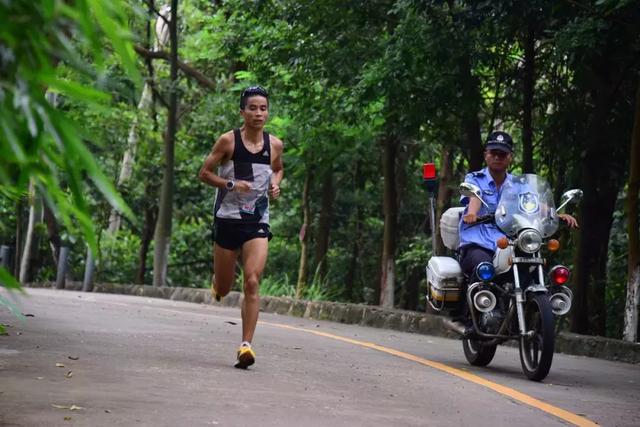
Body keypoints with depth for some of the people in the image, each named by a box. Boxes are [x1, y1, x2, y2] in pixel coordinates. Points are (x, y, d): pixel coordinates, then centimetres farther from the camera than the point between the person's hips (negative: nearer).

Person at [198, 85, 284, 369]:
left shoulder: (275, 145, 5)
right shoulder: (228, 141, -5)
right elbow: (204, 173, -1)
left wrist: (276, 185, 3)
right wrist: (231, 184, -16)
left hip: (258, 222, 1)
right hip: (228, 218, -1)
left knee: (252, 282, -15)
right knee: (224, 288, 7)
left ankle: (246, 345, -14)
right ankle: (217, 283, 46)